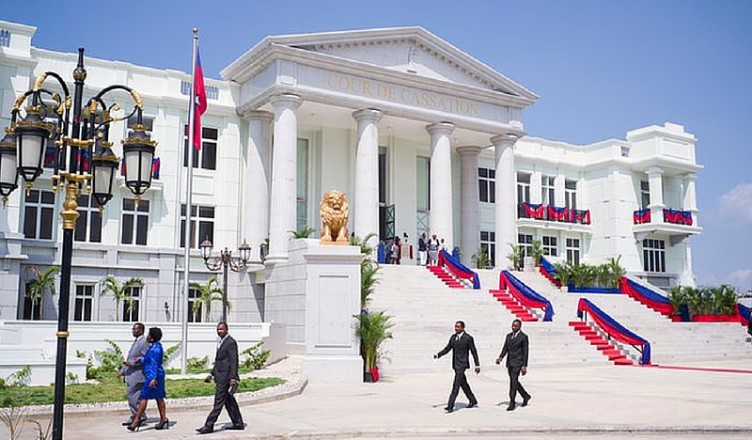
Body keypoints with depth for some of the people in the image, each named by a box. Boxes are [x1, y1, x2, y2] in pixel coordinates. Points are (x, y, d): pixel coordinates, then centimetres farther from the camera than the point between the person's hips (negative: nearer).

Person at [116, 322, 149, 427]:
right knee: (131, 395, 12)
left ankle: (140, 416, 0)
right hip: (131, 374, 10)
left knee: (133, 396, -9)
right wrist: (122, 371, 20)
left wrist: (132, 362, -23)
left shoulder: (144, 342, -14)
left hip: (137, 374, -10)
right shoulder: (136, 342, 18)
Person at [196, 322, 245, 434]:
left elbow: (234, 361, -17)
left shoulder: (231, 342, -14)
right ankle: (238, 423, 21)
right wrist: (212, 374, 20)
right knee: (229, 401, 14)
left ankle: (209, 426, -4)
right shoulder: (221, 342, 16)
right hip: (220, 376, 10)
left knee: (218, 402, -6)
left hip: (226, 377, -10)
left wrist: (233, 378, -22)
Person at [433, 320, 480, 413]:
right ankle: (473, 401, 33)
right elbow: (447, 348, 10)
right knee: (463, 383, 17)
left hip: (462, 364, -7)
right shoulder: (453, 337, 9)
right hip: (455, 364, 7)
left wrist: (477, 365, -5)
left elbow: (474, 352, -5)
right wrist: (438, 355, -6)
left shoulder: (468, 338, -9)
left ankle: (450, 406, -13)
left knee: (456, 385, -12)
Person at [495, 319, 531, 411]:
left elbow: (525, 352, -7)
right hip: (509, 362, 7)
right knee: (514, 382, 14)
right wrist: (500, 357, -6)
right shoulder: (509, 336, 13)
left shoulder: (523, 337, -5)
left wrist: (524, 366, -11)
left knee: (513, 381, -12)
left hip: (517, 363, -7)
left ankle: (512, 403, -9)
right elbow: (505, 348, 12)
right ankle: (526, 396, 34)